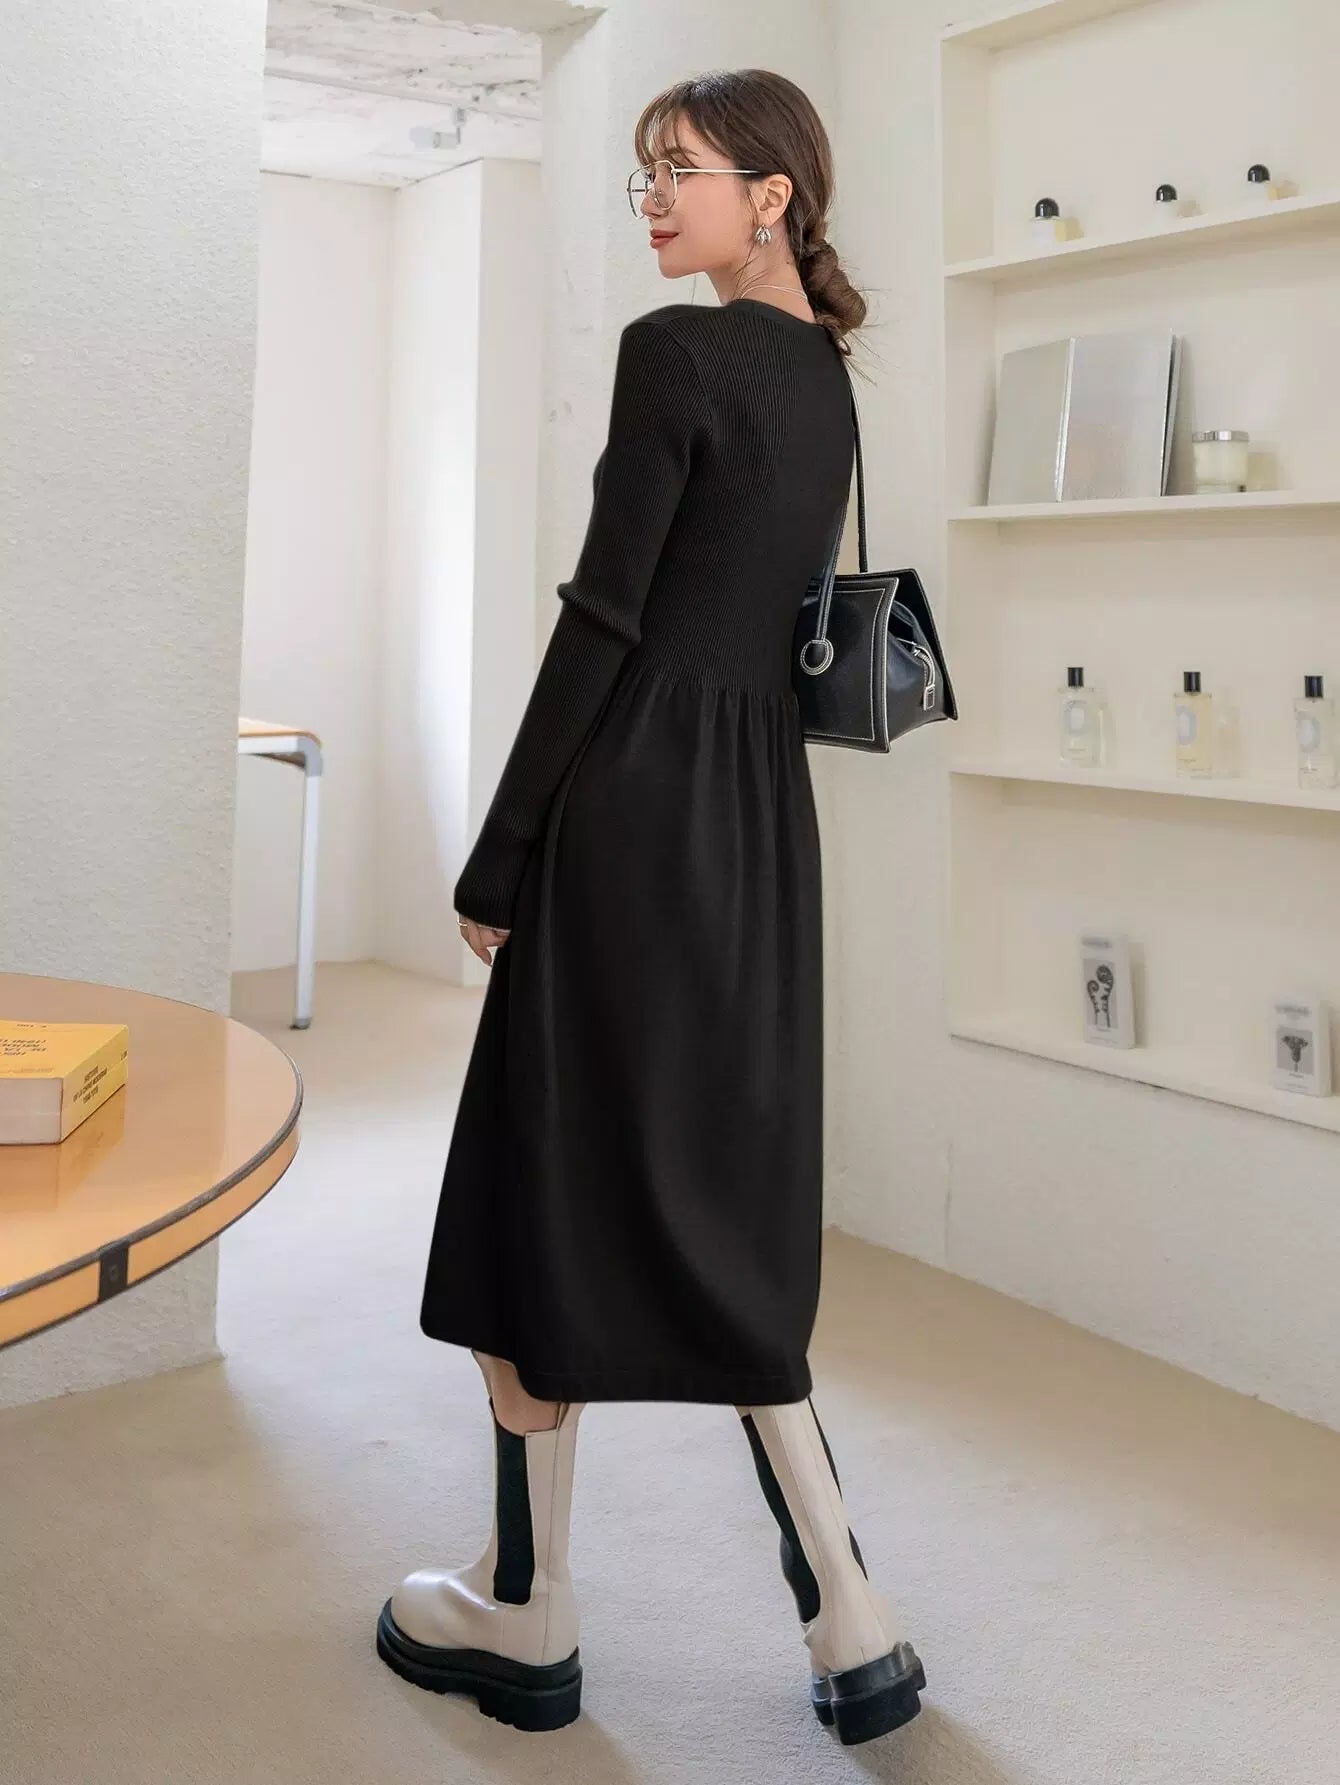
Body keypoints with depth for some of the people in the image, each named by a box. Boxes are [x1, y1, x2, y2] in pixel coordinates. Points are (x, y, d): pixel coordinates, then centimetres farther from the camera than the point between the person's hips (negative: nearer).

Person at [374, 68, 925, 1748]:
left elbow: (602, 621, -15)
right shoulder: (824, 377, 15)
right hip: (764, 812, 8)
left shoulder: (676, 350, -11)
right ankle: (851, 1630, 15)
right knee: (728, 1205, 13)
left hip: (635, 808, -8)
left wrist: (496, 860, -10)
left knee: (543, 1188, 4)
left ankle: (525, 1619, 18)